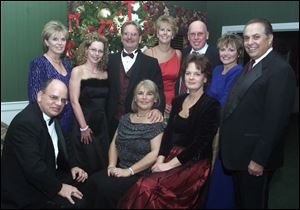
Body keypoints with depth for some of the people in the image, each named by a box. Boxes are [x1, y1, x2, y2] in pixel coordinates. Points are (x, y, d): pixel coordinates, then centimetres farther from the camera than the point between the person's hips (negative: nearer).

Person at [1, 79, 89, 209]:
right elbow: (33, 166, -31)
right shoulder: (25, 122, -26)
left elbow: (60, 149, 15)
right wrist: (58, 188, -23)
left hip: (48, 175, 10)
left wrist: (72, 166, -1)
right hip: (25, 187, -9)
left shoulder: (51, 117, 5)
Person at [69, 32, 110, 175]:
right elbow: (74, 101, -10)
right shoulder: (78, 71, -4)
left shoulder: (105, 73, 9)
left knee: (103, 164, 10)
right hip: (84, 123, -4)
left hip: (102, 124, 5)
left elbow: (106, 100, 10)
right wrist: (84, 127, -13)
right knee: (87, 167, 3)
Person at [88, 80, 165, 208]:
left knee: (105, 187, -25)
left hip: (141, 175, -5)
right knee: (94, 180, -20)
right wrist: (112, 166, -4)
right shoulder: (125, 118, 12)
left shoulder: (157, 123, -6)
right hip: (120, 169, 5)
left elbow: (155, 154, -15)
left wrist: (129, 171, -17)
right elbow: (114, 144, 13)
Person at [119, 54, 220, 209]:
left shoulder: (211, 105, -7)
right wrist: (160, 160, -6)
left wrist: (170, 164, -16)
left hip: (194, 163, -5)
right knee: (142, 186, -21)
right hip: (172, 157, 5)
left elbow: (200, 143, -13)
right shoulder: (178, 101, 12)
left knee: (149, 187, -26)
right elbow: (168, 133, 9)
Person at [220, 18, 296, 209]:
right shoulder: (250, 66, 11)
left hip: (255, 155, -8)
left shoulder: (280, 69, -18)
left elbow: (275, 120, -22)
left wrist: (259, 159, -21)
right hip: (239, 152, 8)